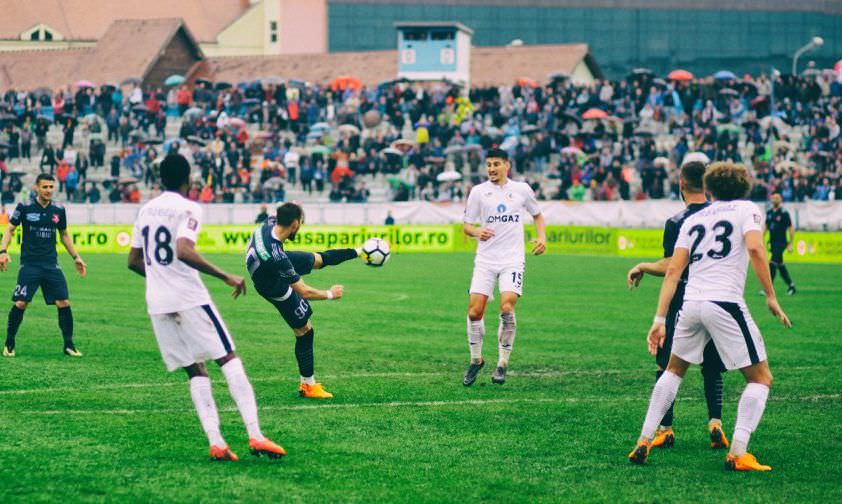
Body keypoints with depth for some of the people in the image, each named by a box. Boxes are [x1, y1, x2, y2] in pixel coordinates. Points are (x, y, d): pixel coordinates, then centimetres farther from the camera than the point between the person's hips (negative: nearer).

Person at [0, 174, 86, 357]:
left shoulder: (58, 210, 6)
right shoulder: (24, 207, -4)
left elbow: (64, 235, 20)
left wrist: (76, 257, 17)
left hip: (51, 265, 3)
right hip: (29, 264, -3)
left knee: (64, 303, -5)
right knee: (20, 304, -9)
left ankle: (69, 345, 7)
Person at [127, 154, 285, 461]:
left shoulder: (146, 210, 14)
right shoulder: (188, 209, -7)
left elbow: (133, 261, 18)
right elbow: (183, 251, -23)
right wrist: (225, 277, -18)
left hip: (157, 304, 6)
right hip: (189, 298, -6)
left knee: (196, 371, 9)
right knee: (228, 359, -2)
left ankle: (215, 442, -4)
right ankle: (255, 436, -13)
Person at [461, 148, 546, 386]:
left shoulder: (521, 189, 6)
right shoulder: (478, 191, 4)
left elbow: (537, 214, 22)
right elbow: (466, 225, 7)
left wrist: (542, 237, 5)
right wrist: (477, 232, -16)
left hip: (512, 259, -1)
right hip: (485, 259, 1)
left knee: (507, 308, -18)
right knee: (475, 311, -8)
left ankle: (503, 363, -4)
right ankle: (476, 360, 14)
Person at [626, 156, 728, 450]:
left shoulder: (676, 222, -11)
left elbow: (671, 267, -13)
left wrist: (641, 268, 1)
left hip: (682, 301, -4)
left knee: (666, 366, 7)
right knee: (712, 368, 14)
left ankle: (664, 428, 7)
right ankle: (715, 421, -2)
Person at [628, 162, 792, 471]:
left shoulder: (693, 220, 20)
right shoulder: (746, 210, 9)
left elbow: (673, 270, 12)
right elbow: (755, 249, -11)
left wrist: (660, 319, 11)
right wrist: (771, 297, -6)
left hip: (691, 303, 5)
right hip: (725, 302, -5)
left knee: (674, 370, 26)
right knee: (760, 378, 7)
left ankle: (644, 442, 20)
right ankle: (738, 454, -7)